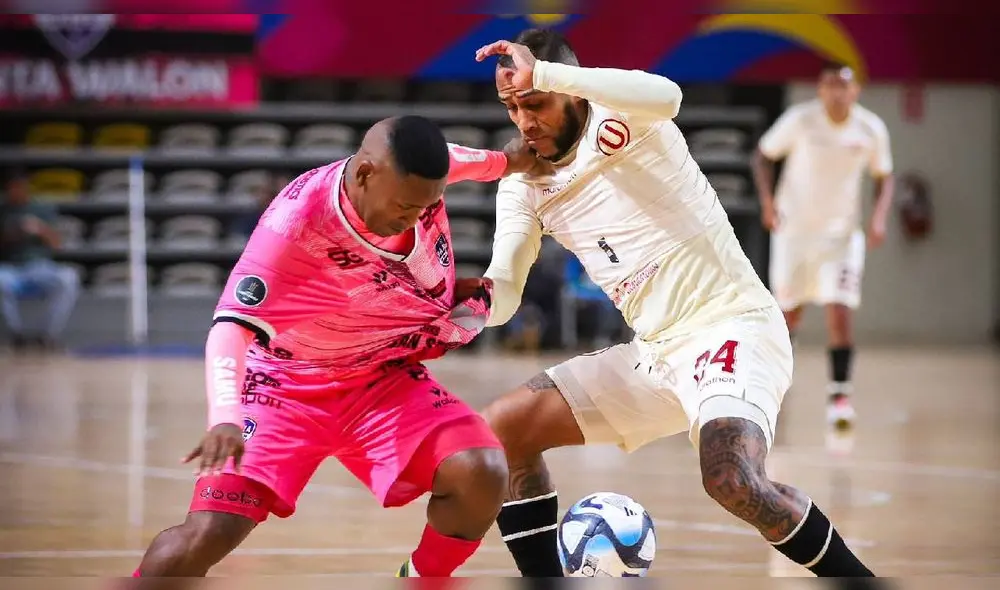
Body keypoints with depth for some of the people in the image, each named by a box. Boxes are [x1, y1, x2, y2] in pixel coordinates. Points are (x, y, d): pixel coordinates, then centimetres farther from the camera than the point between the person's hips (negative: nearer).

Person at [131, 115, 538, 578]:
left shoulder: (415, 177, -14)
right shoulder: (296, 222, -31)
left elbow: (453, 159, 12)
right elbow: (231, 325, -38)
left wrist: (506, 161, 30)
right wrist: (225, 418, -53)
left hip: (386, 381, 5)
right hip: (289, 386, -5)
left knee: (482, 476, -22)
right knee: (208, 534, -23)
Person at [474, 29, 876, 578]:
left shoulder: (618, 120, -12)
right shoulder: (522, 185, 8)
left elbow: (665, 96, -38)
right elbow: (500, 299, 6)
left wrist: (539, 73, -36)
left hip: (733, 327, -8)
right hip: (653, 352, 8)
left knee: (732, 481, -33)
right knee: (499, 430, 4)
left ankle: (857, 578, -13)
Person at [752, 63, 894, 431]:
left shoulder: (872, 129, -7)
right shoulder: (800, 120, -12)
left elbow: (884, 176, 7)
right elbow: (763, 154, 0)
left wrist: (879, 217, -9)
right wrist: (767, 200, -14)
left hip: (841, 233, 0)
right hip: (794, 229, 0)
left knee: (840, 314, -16)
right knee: (789, 314, 12)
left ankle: (839, 394, -9)